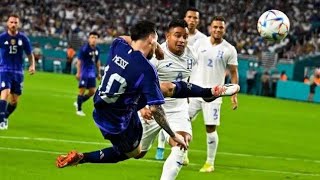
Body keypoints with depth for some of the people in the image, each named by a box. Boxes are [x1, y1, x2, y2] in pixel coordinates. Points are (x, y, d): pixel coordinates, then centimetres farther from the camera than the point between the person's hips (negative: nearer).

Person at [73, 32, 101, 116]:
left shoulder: (97, 49, 7)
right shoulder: (84, 49, -13)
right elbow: (79, 61, -13)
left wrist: (98, 73, 18)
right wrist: (78, 73, -17)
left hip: (92, 73, 7)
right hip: (84, 73, -7)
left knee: (92, 92, 5)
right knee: (82, 90, -4)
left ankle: (78, 103, 24)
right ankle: (79, 109, 6)